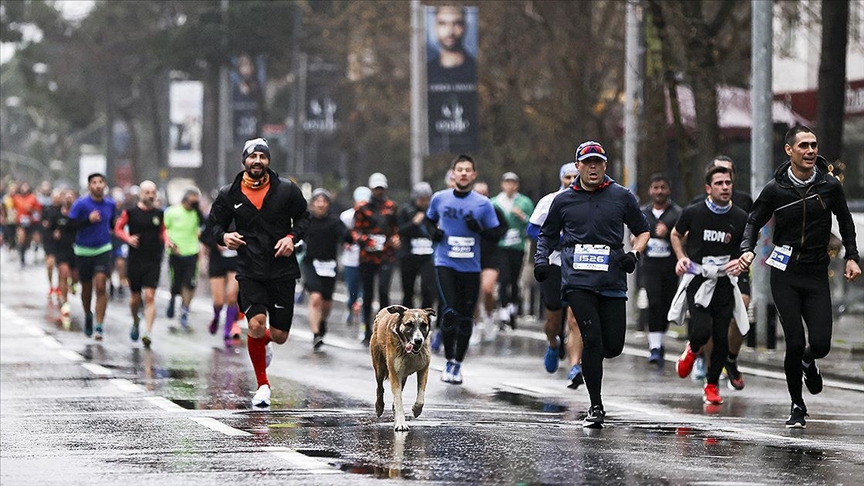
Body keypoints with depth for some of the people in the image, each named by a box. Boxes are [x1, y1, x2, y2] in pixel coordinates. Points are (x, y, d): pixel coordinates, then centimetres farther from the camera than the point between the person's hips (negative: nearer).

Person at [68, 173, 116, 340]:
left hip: (103, 250, 1)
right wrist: (88, 220, -25)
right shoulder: (81, 204, -10)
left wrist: (107, 233, 8)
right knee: (86, 287, 13)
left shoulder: (110, 204, 2)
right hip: (83, 251, -1)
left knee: (101, 287, -13)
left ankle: (99, 326, -14)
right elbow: (70, 225, -14)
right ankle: (88, 315, 41)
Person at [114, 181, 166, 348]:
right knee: (135, 297, 10)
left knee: (150, 296, -11)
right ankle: (136, 322, 39)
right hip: (135, 260, 0)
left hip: (154, 261, 0)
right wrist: (128, 238, -11)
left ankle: (148, 333, -15)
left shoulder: (159, 213, 6)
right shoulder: (130, 212, -1)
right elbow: (118, 228, 6)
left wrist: (167, 242, -1)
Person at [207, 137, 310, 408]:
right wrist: (223, 236, -11)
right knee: (256, 323, -19)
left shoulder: (286, 190, 0)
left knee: (279, 335, 1)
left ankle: (265, 343, 42)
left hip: (282, 271, 1)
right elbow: (214, 223, 11)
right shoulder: (230, 195, 1)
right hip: (250, 271, -1)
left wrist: (292, 237, -7)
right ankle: (262, 385, 0)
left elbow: (303, 217, 12)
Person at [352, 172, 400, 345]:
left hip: (386, 257, 0)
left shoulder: (392, 207, 11)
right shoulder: (362, 208, 5)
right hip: (367, 256, 0)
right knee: (368, 294, 6)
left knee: (383, 290, -17)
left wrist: (395, 240, 0)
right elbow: (355, 230, 3)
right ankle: (368, 332, 17)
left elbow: (396, 228, 20)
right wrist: (364, 240, -16)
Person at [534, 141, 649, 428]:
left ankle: (591, 358, 36)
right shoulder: (563, 200, 9)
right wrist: (541, 259, 4)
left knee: (613, 347, -2)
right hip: (578, 281, -1)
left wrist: (634, 254, -1)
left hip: (612, 281, 1)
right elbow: (547, 235, 22)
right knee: (592, 339, -14)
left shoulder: (622, 197, 9)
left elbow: (642, 231, 18)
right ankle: (596, 408, -6)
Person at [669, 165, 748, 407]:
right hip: (697, 278, -2)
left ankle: (712, 385, 19)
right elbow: (676, 235, 14)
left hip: (724, 282, 2)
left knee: (721, 337, -1)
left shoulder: (741, 218, -3)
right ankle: (692, 351, 19)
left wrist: (740, 263, -10)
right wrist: (681, 258, -2)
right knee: (701, 331, -19)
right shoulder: (693, 213, -5)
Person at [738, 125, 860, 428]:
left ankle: (808, 362, 32)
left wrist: (852, 257, 8)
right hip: (785, 276, -1)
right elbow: (754, 221, 7)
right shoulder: (775, 189, -4)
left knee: (820, 344, -7)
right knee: (795, 342, -9)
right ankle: (797, 407, 9)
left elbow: (845, 221, 15)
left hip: (817, 276, 1)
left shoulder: (830, 186, -1)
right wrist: (747, 250, -10)